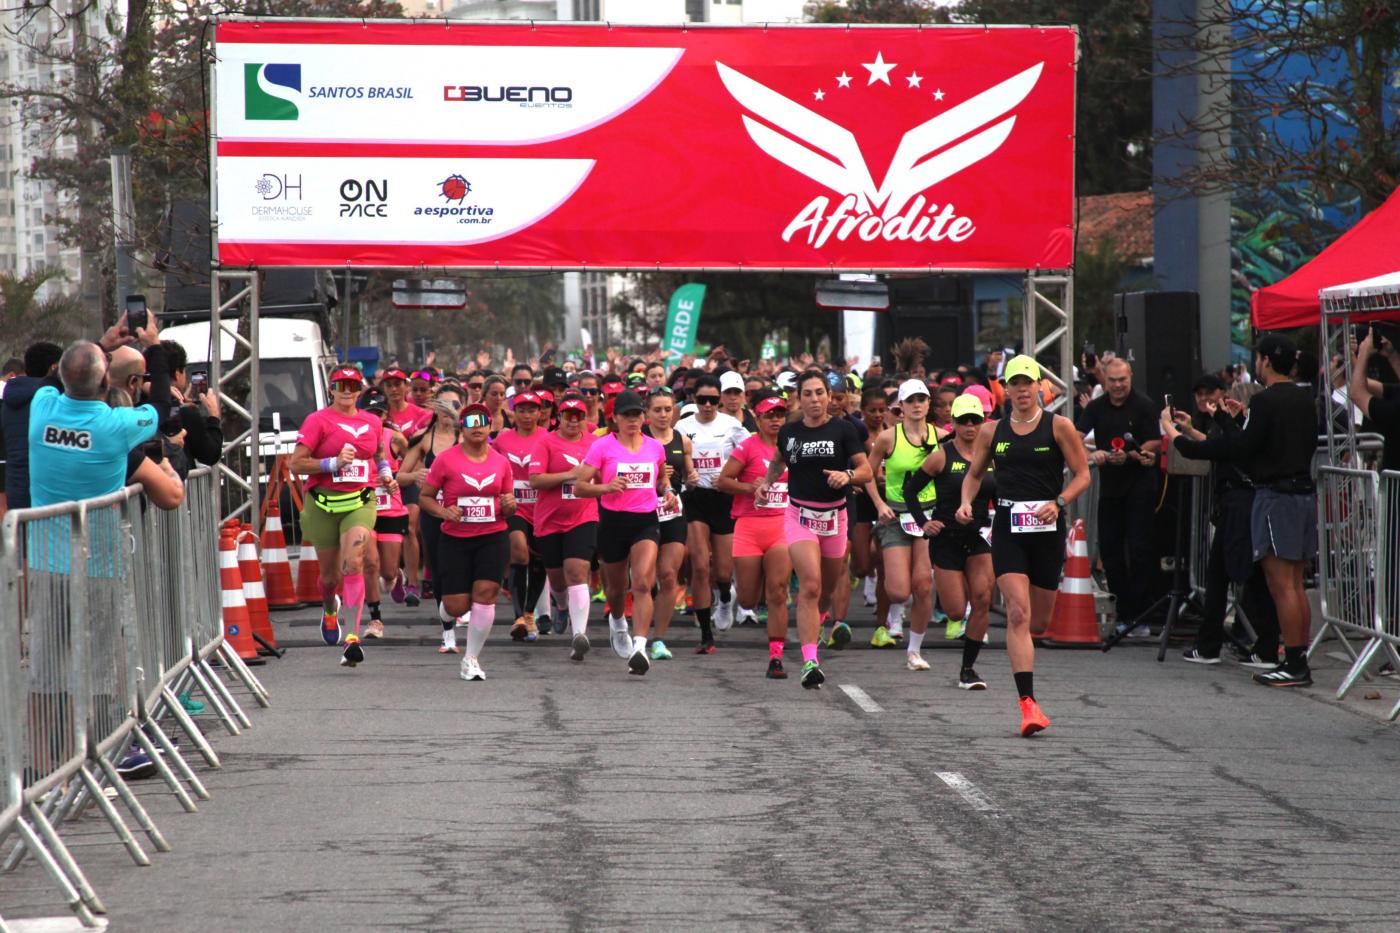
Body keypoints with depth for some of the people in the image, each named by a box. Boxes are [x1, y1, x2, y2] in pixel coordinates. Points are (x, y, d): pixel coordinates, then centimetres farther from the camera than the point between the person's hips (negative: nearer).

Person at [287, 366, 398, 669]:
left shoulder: (372, 423, 10)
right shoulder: (318, 421, -3)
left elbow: (380, 452, 30)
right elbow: (296, 463, -8)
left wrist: (385, 474, 10)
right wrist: (334, 463, -17)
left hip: (360, 502, 1)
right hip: (324, 504, -1)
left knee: (353, 564, -20)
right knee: (330, 573, 11)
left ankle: (353, 637, -24)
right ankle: (329, 608, 48)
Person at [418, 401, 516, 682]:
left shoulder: (501, 462, 6)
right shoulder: (446, 459, -4)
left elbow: (509, 507, 16)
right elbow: (424, 497, 1)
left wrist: (509, 505, -8)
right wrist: (443, 512, -17)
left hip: (493, 539, 2)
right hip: (455, 540, -2)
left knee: (485, 592, -15)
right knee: (457, 607, -4)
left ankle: (471, 659, -1)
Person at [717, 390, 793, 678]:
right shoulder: (748, 447, -3)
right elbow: (723, 481, -3)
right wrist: (750, 487, -17)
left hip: (783, 526, 2)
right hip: (749, 526, -2)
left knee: (778, 593, -11)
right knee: (748, 601, 4)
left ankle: (776, 657, -9)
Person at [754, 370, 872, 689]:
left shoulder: (843, 429, -3)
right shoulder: (789, 432, 3)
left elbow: (866, 470, -5)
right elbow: (779, 461, 25)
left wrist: (848, 475, -25)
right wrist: (766, 482, 7)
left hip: (834, 516, 1)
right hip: (799, 515, -1)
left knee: (827, 590, 14)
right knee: (810, 585, -18)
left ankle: (809, 630, 47)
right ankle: (810, 662, -25)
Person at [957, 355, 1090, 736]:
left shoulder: (1059, 427, 0)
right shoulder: (991, 431, 7)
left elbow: (1082, 475, 1)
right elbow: (974, 473, 18)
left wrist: (1058, 503, -15)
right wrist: (966, 503, -2)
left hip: (1047, 529, 0)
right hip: (1008, 528, 0)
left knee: (1039, 622, 8)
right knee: (1018, 613, -16)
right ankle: (1028, 704, -20)